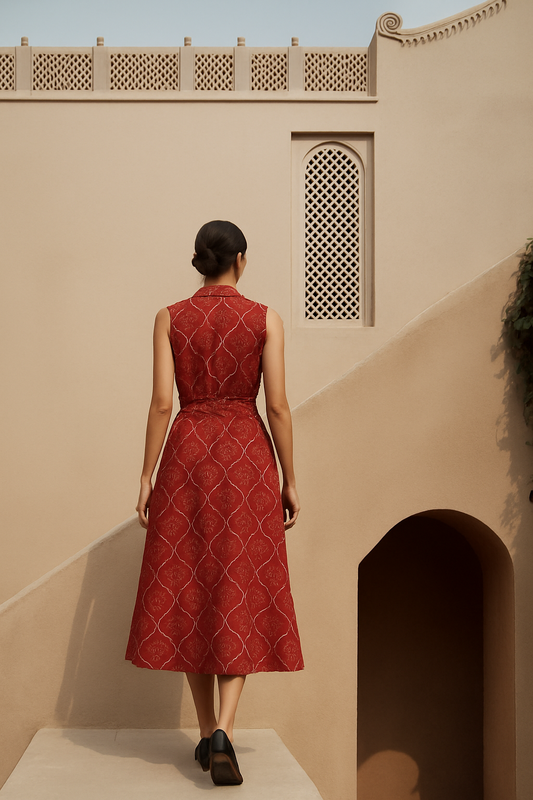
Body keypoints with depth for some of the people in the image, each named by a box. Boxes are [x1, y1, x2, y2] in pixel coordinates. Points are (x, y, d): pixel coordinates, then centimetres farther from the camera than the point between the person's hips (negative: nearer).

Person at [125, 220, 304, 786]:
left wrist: (147, 476, 2)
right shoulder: (265, 319, -1)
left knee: (188, 589, 9)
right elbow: (278, 407, -4)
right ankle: (223, 732, -13)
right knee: (241, 590, 3)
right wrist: (289, 481, 2)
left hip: (188, 452, 1)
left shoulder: (169, 319, 2)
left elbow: (161, 404, -3)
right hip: (248, 454, -1)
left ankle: (206, 734, 15)